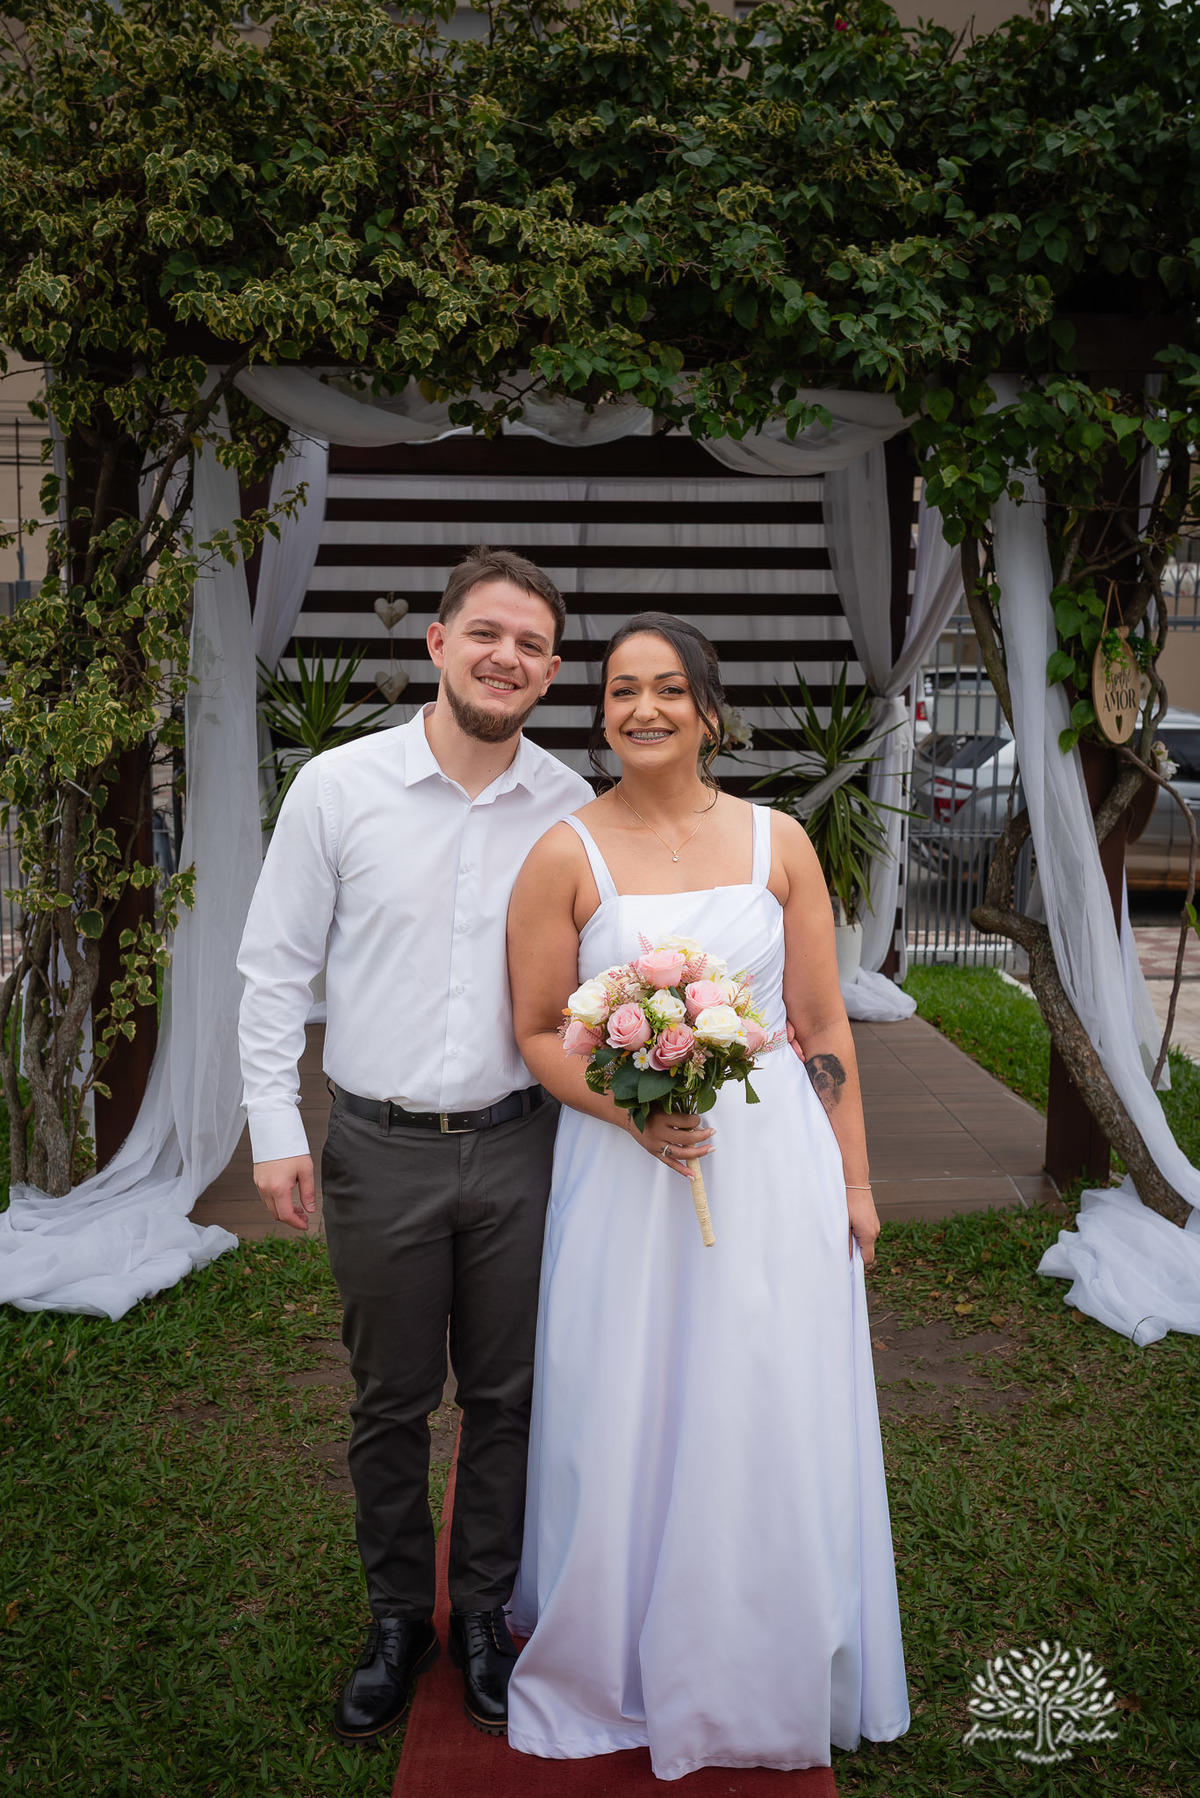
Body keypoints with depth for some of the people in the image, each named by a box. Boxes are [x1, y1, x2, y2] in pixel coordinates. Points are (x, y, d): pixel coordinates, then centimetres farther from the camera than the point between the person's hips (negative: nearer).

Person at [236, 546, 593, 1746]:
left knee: (506, 1396, 14)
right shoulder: (338, 786, -6)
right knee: (390, 1403, 14)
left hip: (518, 1148, 2)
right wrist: (275, 1128, -4)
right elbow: (275, 965, -2)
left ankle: (484, 1613, 35)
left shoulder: (572, 807, -1)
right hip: (379, 1151, -1)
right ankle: (397, 1621, 35)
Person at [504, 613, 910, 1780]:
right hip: (623, 1172, -1)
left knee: (767, 1428, 12)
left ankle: (764, 1679, 36)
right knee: (627, 1429, 10)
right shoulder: (565, 856, -4)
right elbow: (537, 1032, -2)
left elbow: (823, 1026, 4)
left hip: (773, 1165, 2)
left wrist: (853, 1181, 4)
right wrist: (632, 1111, -18)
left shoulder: (778, 843, 1)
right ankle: (617, 1668, 35)